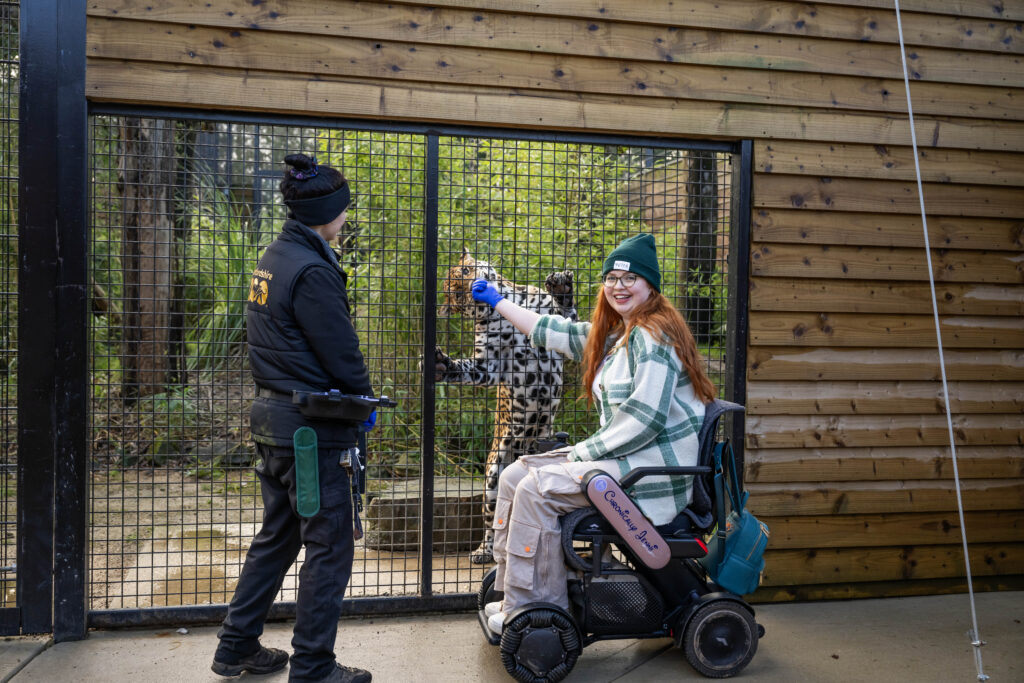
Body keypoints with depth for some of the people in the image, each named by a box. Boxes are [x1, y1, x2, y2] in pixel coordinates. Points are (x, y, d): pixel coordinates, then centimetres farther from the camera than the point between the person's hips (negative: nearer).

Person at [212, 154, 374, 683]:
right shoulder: (312, 271, -19)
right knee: (329, 548, 3)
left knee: (276, 537, 21)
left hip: (271, 418, 10)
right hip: (312, 425, -10)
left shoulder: (273, 258, 11)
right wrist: (364, 398, 1)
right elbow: (341, 350, -18)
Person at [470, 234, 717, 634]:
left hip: (654, 464, -10)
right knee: (515, 475, 2)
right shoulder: (613, 334, 15)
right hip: (621, 452, 10)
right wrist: (497, 302, 29)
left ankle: (532, 608, -7)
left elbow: (646, 420, -22)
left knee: (537, 488, -19)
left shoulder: (654, 335, -15)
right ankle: (512, 593, 7)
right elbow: (553, 331, 23)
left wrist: (586, 451, -15)